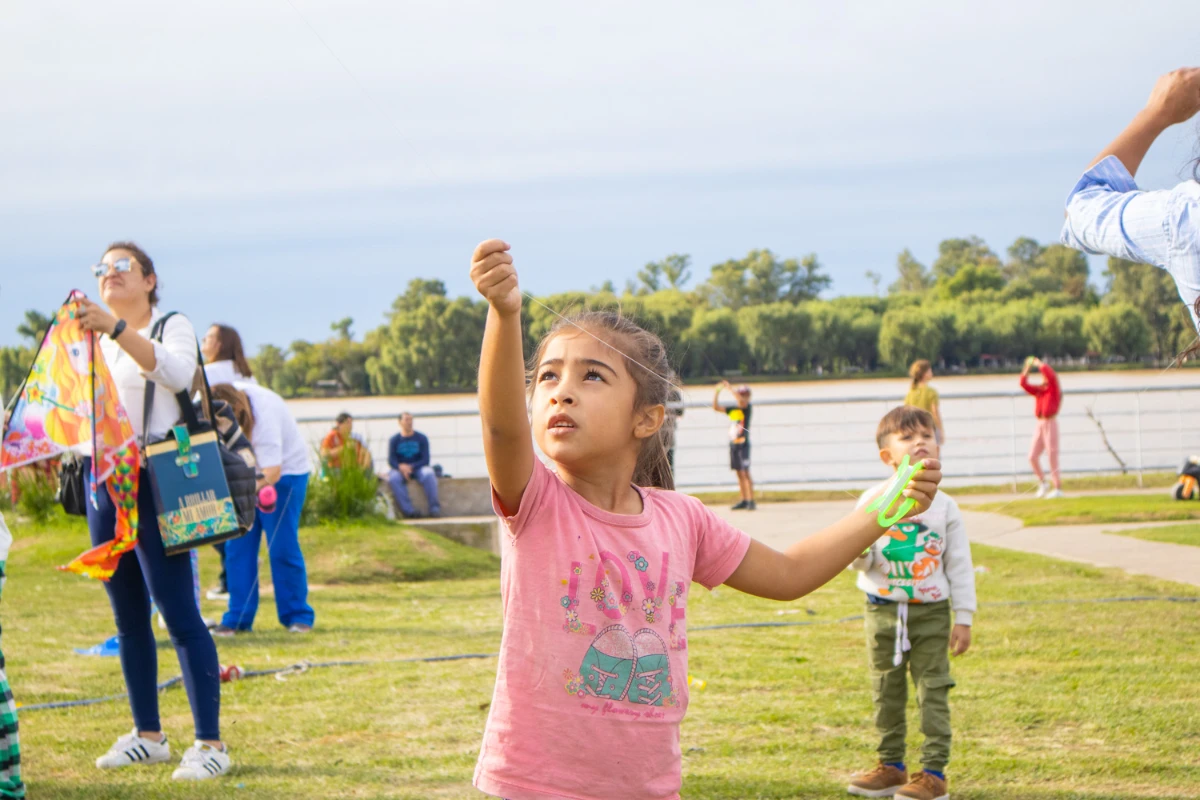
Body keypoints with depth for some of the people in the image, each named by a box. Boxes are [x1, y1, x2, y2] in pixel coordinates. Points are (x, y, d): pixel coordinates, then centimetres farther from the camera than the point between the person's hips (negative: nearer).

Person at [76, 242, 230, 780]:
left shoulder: (174, 326, -1)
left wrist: (116, 328, -34)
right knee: (128, 618, 10)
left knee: (179, 614, -11)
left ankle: (210, 744, -10)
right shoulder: (96, 341, 17)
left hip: (154, 483, -6)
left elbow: (177, 372, -23)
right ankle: (147, 736, 19)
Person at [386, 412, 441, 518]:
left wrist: (411, 467, -19)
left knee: (428, 474, -34)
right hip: (400, 470, 0)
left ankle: (434, 507, -35)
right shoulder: (394, 440, 5)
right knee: (393, 478, -34)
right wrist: (401, 467, -25)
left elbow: (425, 460, -3)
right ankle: (408, 510, -42)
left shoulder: (421, 438, 4)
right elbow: (391, 461, -3)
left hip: (418, 469, 0)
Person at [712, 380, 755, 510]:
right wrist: (717, 392, 0)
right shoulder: (732, 409, 13)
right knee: (739, 473, 9)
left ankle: (751, 501, -11)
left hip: (743, 444, -7)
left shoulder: (747, 408, -5)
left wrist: (730, 388, -26)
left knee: (745, 473, -11)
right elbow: (716, 407, 12)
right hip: (733, 444, 7)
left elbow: (742, 402, -26)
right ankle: (744, 500, 15)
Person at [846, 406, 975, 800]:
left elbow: (959, 565, 3)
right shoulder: (874, 501, 0)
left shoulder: (944, 506, 0)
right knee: (886, 693, 10)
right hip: (883, 610, 1)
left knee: (932, 692, -2)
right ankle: (891, 766, 23)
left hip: (930, 614, -1)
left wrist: (963, 619, 0)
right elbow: (858, 559, 1)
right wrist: (860, 552, -24)